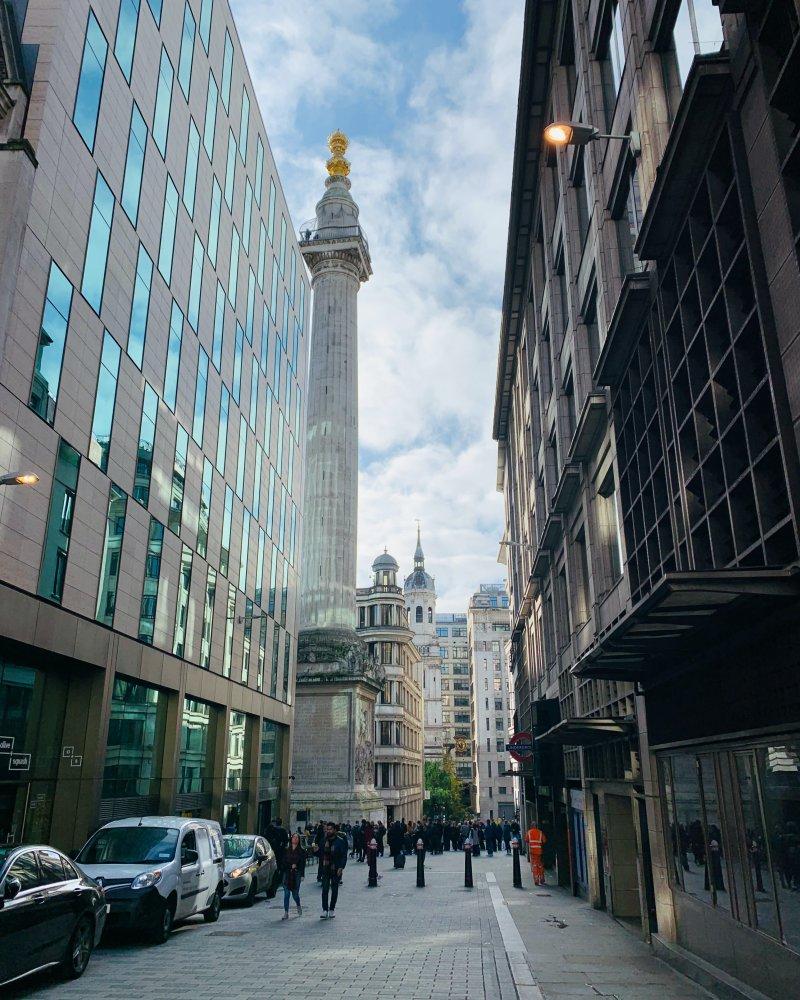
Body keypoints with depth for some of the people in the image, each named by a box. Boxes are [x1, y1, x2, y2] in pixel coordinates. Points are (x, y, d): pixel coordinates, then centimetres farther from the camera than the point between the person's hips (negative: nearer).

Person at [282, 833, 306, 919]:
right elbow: (284, 862, 6)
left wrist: (302, 875, -6)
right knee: (286, 893, -4)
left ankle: (298, 906, 32)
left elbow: (303, 863, 0)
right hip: (287, 873, 2)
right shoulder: (286, 850, 8)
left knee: (295, 893, 3)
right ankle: (286, 913, 0)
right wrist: (291, 865, -9)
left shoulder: (301, 851, 3)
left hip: (296, 874, -1)